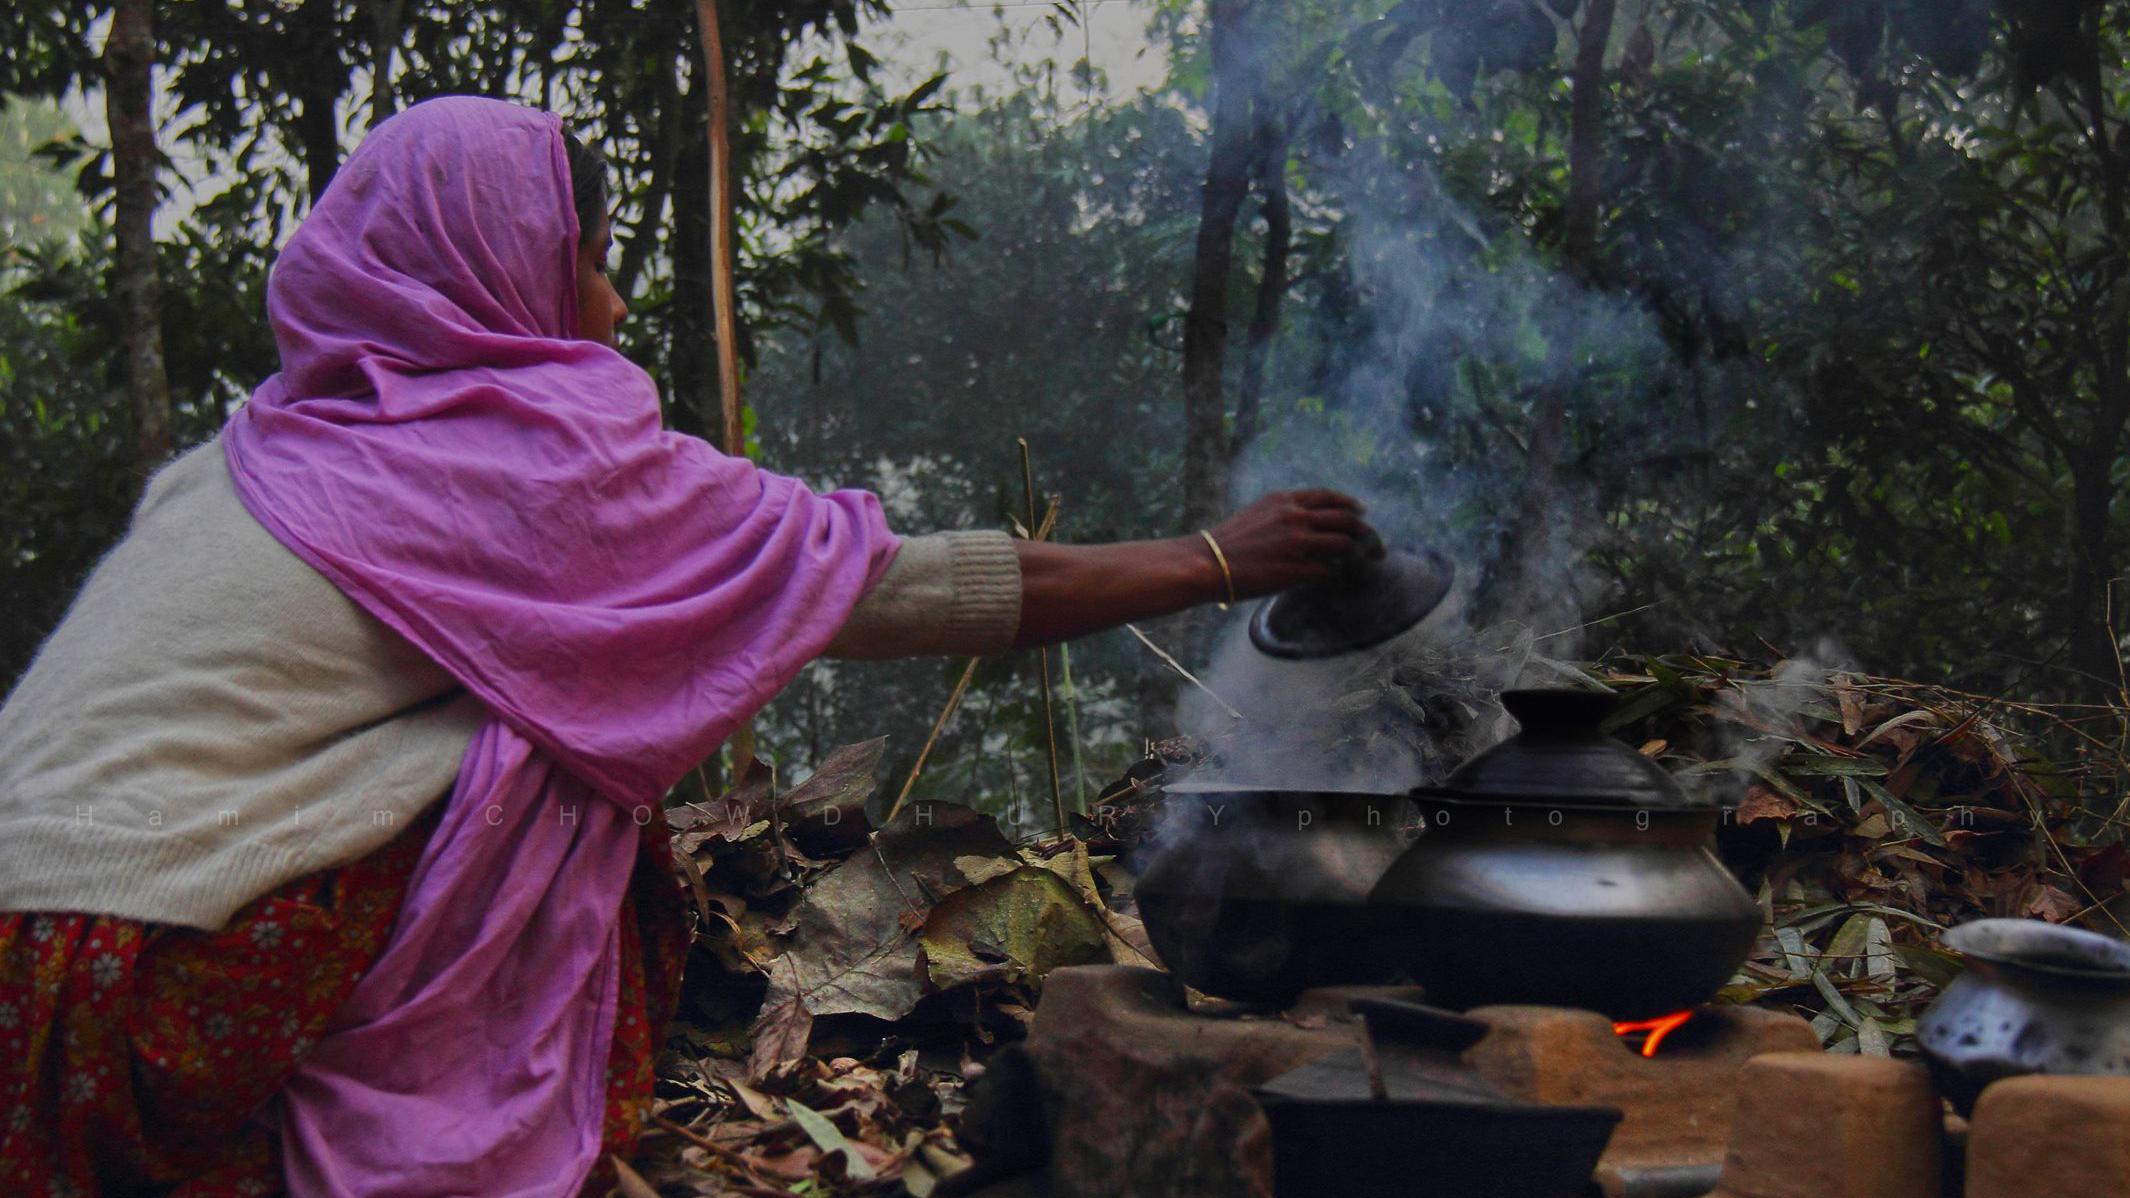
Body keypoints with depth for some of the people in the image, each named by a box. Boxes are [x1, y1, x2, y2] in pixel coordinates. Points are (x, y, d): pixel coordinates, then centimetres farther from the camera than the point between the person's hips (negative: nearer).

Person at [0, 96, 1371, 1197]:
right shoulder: (547, 449, -5)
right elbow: (893, 587, -1)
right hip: (163, 984, -7)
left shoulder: (273, 443, 14)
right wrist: (1213, 561, 9)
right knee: (563, 777, 1)